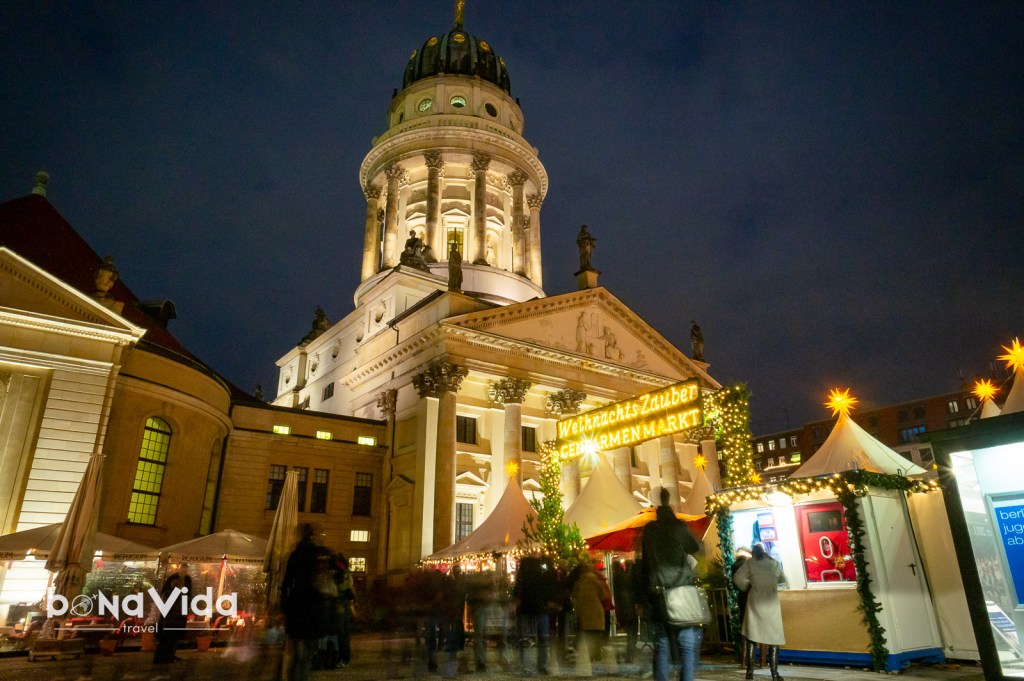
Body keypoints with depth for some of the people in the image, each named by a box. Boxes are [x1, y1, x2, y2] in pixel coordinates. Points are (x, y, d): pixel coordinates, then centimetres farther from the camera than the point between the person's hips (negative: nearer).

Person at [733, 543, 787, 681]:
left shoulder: (750, 563, 2)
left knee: (751, 635, 6)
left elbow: (738, 578, -10)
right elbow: (782, 579, 22)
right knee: (773, 637, 6)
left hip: (755, 601, -1)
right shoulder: (774, 563, 8)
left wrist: (746, 587, 8)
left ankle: (750, 670, 2)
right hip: (771, 602, 1)